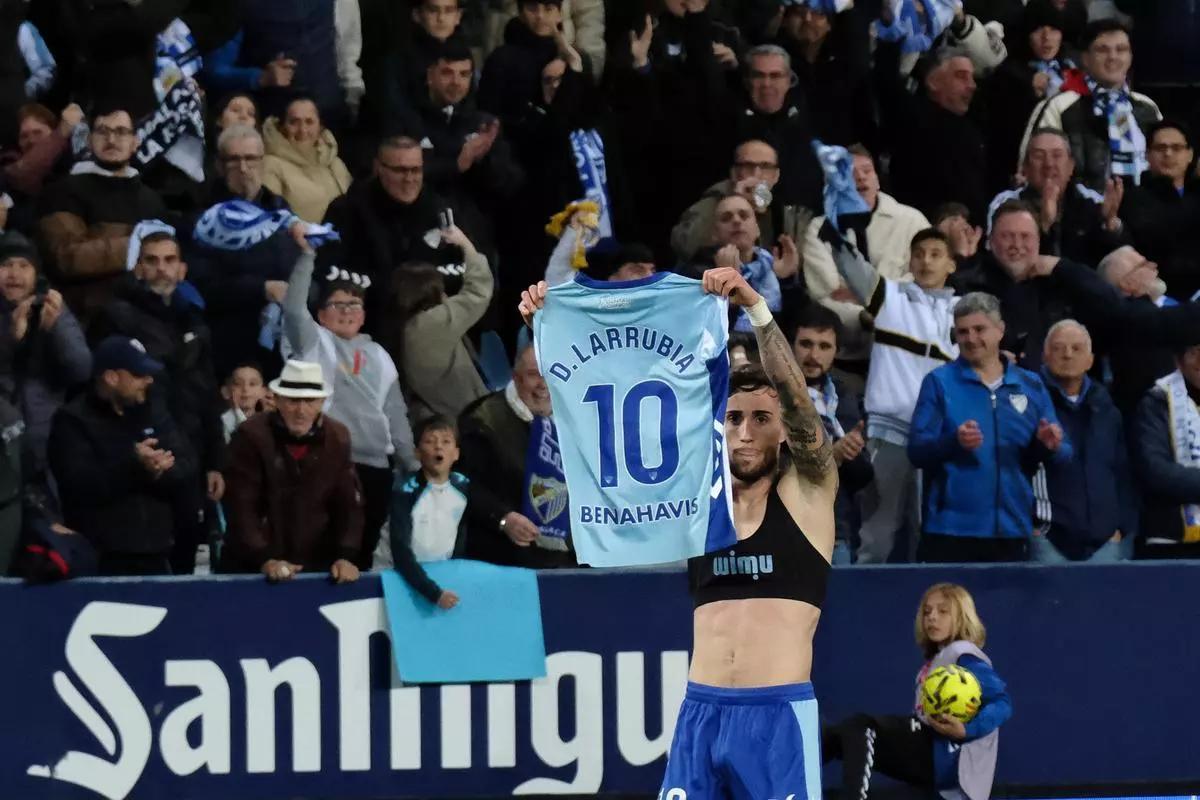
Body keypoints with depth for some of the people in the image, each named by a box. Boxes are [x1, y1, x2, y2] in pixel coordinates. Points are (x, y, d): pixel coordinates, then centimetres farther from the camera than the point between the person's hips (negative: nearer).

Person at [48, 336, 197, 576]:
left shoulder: (154, 415, 15)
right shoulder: (74, 421, -3)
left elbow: (187, 472, 6)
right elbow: (79, 485, -17)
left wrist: (160, 472, -15)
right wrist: (133, 465, -24)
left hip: (155, 556, 5)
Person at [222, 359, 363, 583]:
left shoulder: (337, 438, 2)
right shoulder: (251, 436, -10)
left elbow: (349, 504, 2)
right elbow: (241, 507, -13)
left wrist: (345, 556, -12)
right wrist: (264, 560, -23)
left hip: (317, 567, 3)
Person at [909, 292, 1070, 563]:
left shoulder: (1031, 386, 11)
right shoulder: (939, 383, 3)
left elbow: (1061, 454, 12)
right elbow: (917, 451, -6)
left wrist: (1049, 445, -10)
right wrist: (955, 442, -24)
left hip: (1011, 531, 3)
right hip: (950, 530, -3)